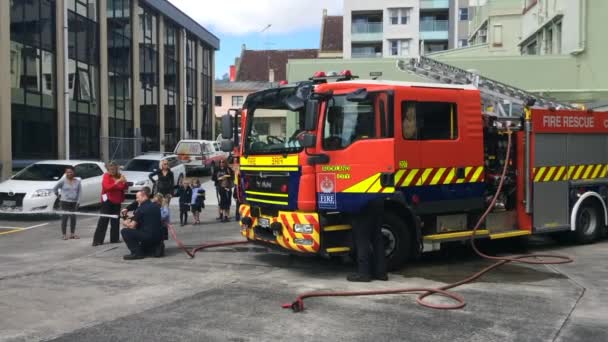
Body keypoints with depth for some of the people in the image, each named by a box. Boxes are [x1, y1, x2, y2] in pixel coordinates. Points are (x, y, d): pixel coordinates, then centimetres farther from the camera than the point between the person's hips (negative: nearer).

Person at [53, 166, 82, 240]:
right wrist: (58, 195, 2)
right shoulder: (63, 181, -7)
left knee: (73, 217, 7)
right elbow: (55, 189, 1)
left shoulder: (77, 181, 2)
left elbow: (79, 191, 5)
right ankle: (64, 235, 2)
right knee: (64, 217, -3)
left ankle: (72, 234, 19)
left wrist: (78, 201, 0)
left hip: (74, 202, 3)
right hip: (64, 202, -3)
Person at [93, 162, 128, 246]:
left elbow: (125, 188, 7)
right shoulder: (106, 176, -8)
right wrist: (117, 181, -32)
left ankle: (114, 238, 17)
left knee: (115, 220, 9)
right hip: (107, 200, -5)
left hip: (116, 201, 5)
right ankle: (97, 240, -7)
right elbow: (107, 187, -24)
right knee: (103, 220, -8)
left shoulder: (119, 176, 6)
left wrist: (124, 182, -14)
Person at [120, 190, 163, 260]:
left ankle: (137, 253, -8)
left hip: (148, 237, -8)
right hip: (159, 237, 8)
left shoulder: (141, 208, -8)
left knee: (124, 231, 0)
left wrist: (126, 224, 17)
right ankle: (157, 246, 10)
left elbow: (132, 226, -6)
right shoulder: (156, 207, 15)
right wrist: (131, 220, 28)